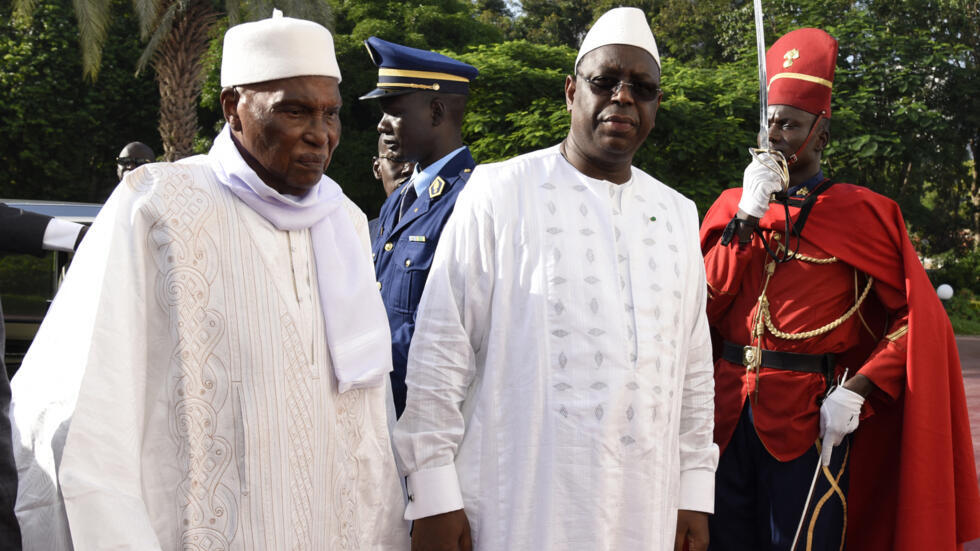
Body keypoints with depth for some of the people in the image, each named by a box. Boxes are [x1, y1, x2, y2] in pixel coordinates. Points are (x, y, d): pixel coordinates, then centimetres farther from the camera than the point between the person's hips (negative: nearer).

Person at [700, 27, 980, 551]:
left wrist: (857, 390, -15)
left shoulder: (860, 212, -2)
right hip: (729, 410, 4)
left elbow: (921, 318, -5)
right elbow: (702, 304, -1)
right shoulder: (732, 207, 9)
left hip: (809, 420, -4)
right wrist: (748, 214, -8)